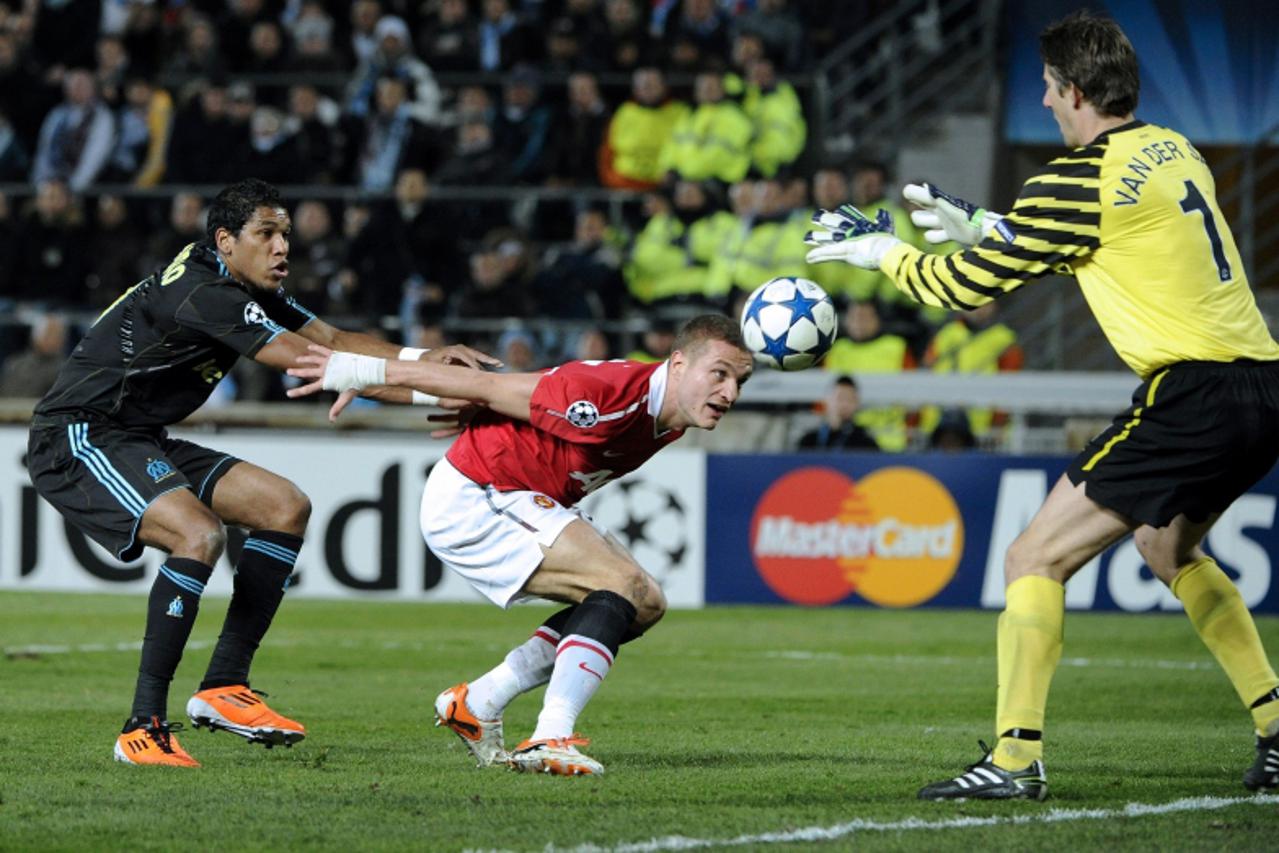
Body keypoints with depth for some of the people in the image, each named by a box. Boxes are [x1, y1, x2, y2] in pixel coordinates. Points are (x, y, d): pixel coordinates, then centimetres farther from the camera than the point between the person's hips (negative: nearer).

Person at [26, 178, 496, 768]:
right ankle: (143, 728, -28)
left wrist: (423, 358, -8)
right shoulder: (203, 292, -23)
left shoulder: (254, 293, 9)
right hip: (76, 439, -11)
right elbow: (312, 363, -25)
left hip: (141, 443, 11)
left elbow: (333, 339, 9)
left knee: (285, 508, 6)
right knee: (199, 534, -32)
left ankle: (224, 686, 6)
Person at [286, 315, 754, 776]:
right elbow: (486, 386, -21)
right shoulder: (613, 394, -29)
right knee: (625, 584, -23)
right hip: (470, 499, -10)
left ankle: (476, 703, 12)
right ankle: (551, 741, -29)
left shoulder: (670, 417, 0)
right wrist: (364, 372, -14)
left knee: (645, 604, 9)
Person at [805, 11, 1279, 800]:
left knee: (1036, 559, -4)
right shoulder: (1173, 152, 13)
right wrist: (978, 224, 33)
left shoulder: (1084, 181, -11)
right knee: (1171, 551, 31)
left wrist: (883, 251, 13)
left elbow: (970, 284, -3)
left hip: (1193, 395, -9)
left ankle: (1015, 758, -9)